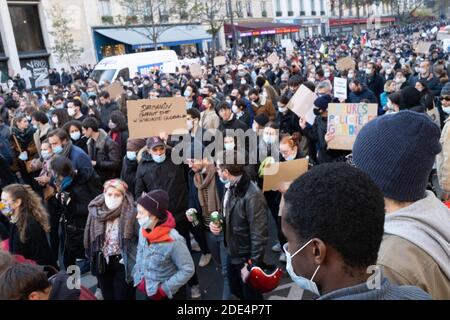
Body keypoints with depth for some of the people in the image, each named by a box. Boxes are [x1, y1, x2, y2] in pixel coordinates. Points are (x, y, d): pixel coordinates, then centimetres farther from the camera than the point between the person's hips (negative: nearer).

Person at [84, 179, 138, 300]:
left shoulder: (131, 213, -17)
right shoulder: (96, 212, 0)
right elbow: (91, 241, 10)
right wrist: (93, 262, 13)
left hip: (123, 264, -5)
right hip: (102, 264, 5)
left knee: (122, 297, 5)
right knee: (107, 296, 18)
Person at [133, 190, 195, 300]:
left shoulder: (174, 241, -29)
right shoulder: (143, 230, -11)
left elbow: (188, 270, -22)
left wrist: (163, 289, -18)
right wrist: (139, 279, 1)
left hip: (170, 294, -5)